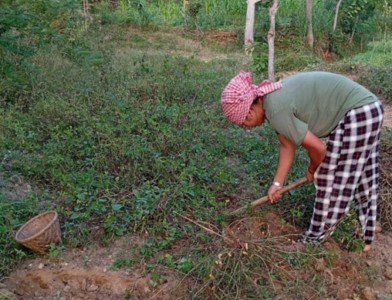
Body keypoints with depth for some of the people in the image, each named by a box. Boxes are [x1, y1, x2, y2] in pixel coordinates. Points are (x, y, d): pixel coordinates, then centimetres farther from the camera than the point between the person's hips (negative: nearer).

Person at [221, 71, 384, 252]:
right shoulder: (273, 101, 4)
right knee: (363, 178, 20)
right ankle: (365, 238, 36)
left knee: (332, 181, 2)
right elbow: (287, 146, 12)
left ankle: (316, 240, 19)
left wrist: (312, 170, 2)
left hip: (357, 115, -10)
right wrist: (277, 183, 15)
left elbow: (317, 148, -19)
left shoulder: (276, 111, -25)